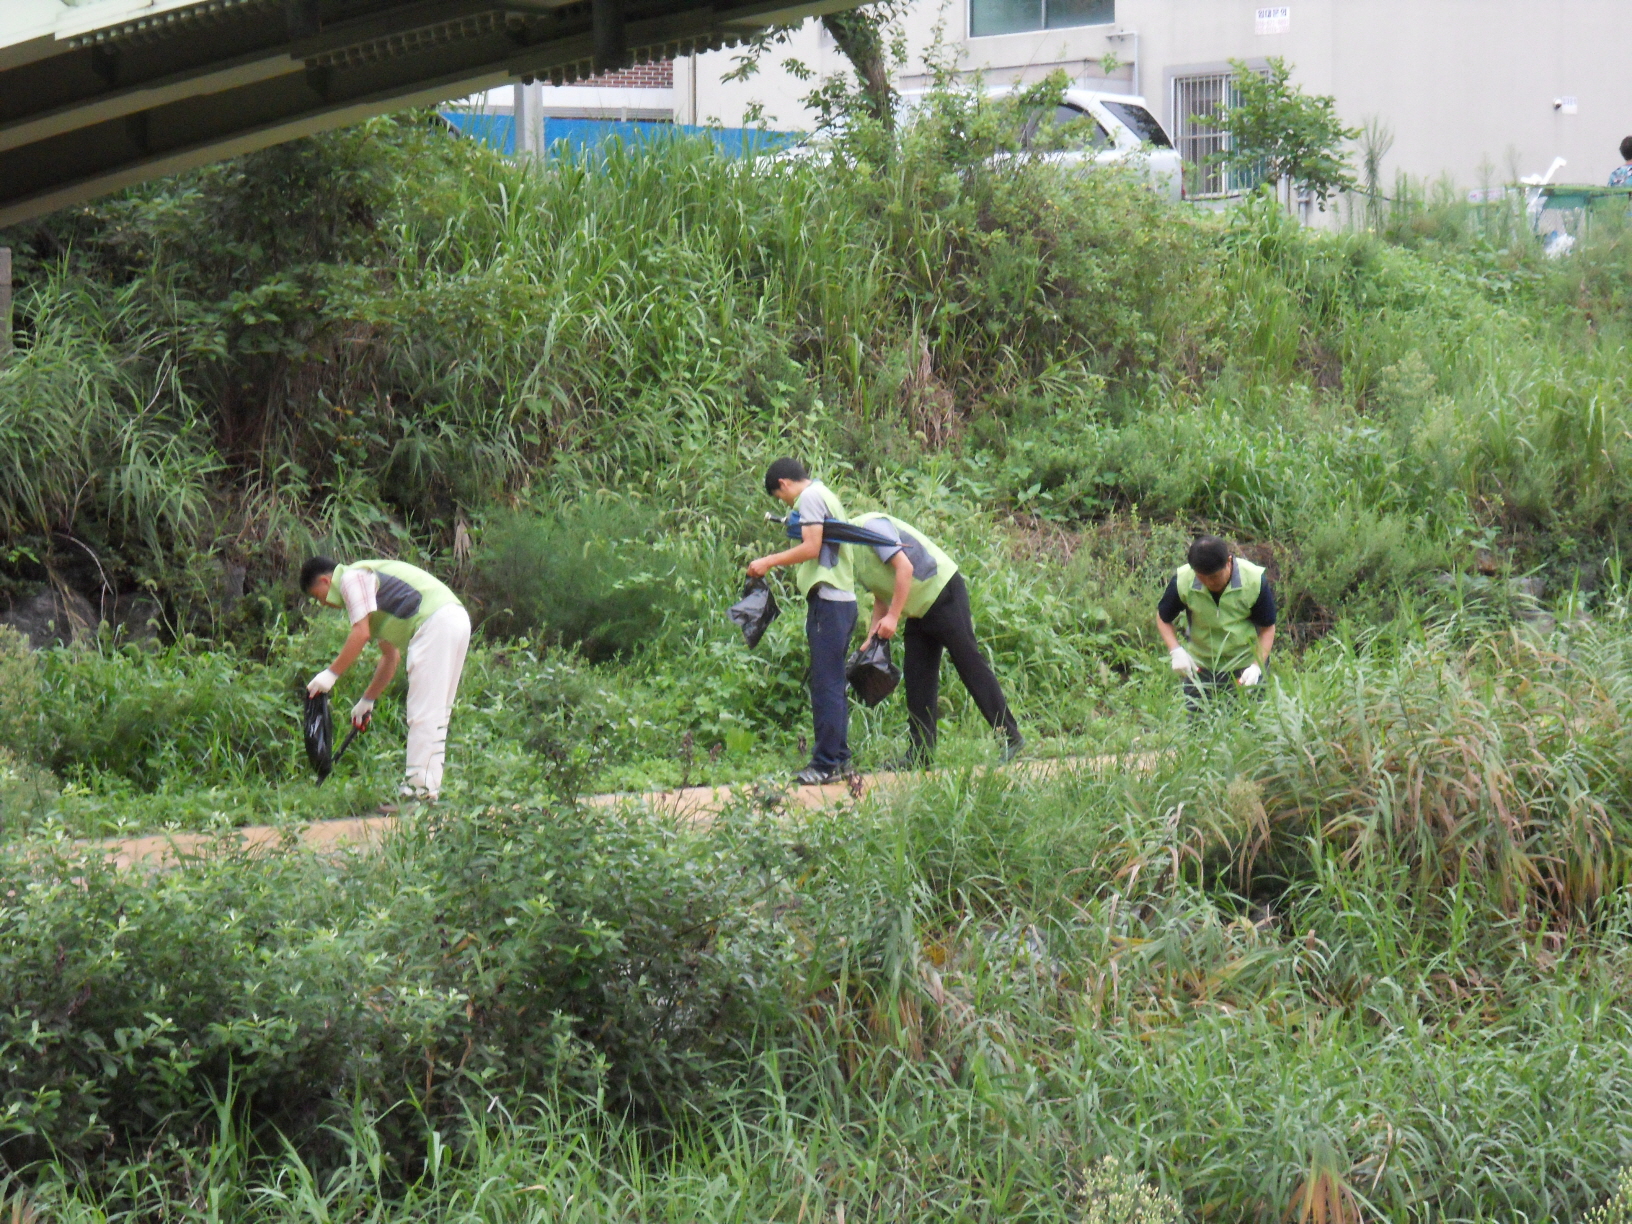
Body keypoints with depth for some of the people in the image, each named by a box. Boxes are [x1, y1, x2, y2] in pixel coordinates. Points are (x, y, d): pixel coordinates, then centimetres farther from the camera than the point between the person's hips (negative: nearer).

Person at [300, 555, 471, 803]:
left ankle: (419, 788, -10)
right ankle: (430, 786, 13)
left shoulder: (351, 578, 3)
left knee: (423, 714, -8)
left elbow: (361, 634, -9)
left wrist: (331, 673, -3)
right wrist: (368, 700, 34)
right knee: (435, 714, 12)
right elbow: (391, 655, 32)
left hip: (435, 622, -10)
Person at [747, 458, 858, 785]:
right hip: (842, 599, 10)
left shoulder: (810, 497, -7)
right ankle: (839, 759, 15)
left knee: (825, 685, -9)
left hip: (827, 600, -10)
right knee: (833, 686, 12)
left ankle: (826, 763, -9)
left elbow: (811, 548, -16)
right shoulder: (825, 495, 22)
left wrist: (769, 562, -8)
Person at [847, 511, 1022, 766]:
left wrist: (892, 617, -20)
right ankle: (919, 753, 6)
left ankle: (1010, 736, -6)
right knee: (917, 678, 5)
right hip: (918, 613, 10)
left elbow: (905, 567, -21)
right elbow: (880, 594, 19)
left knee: (971, 665, -8)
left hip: (943, 593, -10)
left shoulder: (870, 527, -15)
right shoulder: (850, 555, 13)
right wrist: (872, 636, 10)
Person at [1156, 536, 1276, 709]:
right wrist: (1176, 651, -18)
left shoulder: (1254, 581, -21)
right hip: (1200, 667, 1)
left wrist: (1256, 667, -24)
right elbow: (1163, 618, -1)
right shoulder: (1182, 582, -18)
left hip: (1246, 665, -1)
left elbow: (1267, 628, -10)